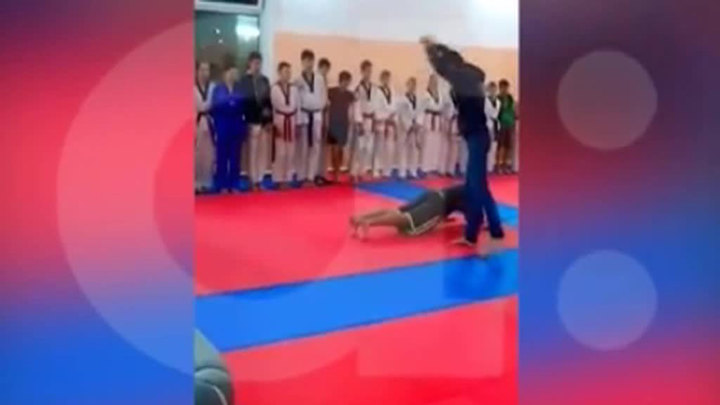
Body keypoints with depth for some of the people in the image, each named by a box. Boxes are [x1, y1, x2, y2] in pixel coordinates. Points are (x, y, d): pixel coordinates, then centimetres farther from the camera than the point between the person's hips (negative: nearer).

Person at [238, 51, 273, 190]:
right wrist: (249, 121, -13)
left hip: (265, 120, 5)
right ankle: (254, 180, 2)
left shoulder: (264, 80, 14)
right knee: (253, 150, -3)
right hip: (252, 120, -5)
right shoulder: (244, 80, -2)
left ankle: (260, 179, 11)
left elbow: (268, 100, 13)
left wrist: (270, 120, 5)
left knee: (264, 150, 5)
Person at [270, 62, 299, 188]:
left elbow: (297, 106, 7)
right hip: (280, 121, -4)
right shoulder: (275, 89, -5)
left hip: (291, 121, 4)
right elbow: (273, 107, -5)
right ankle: (279, 179, 3)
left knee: (290, 153, 7)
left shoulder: (294, 89, 5)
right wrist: (276, 123, -9)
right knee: (281, 152, -5)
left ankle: (288, 178, 16)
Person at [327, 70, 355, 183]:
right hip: (333, 122, -3)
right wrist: (326, 122, -4)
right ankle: (335, 171, -2)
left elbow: (350, 110, 10)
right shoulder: (331, 92, -4)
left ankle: (338, 170, 13)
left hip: (344, 123, 3)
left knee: (341, 148, 5)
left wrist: (350, 124, 6)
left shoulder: (349, 95, 6)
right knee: (334, 147, -6)